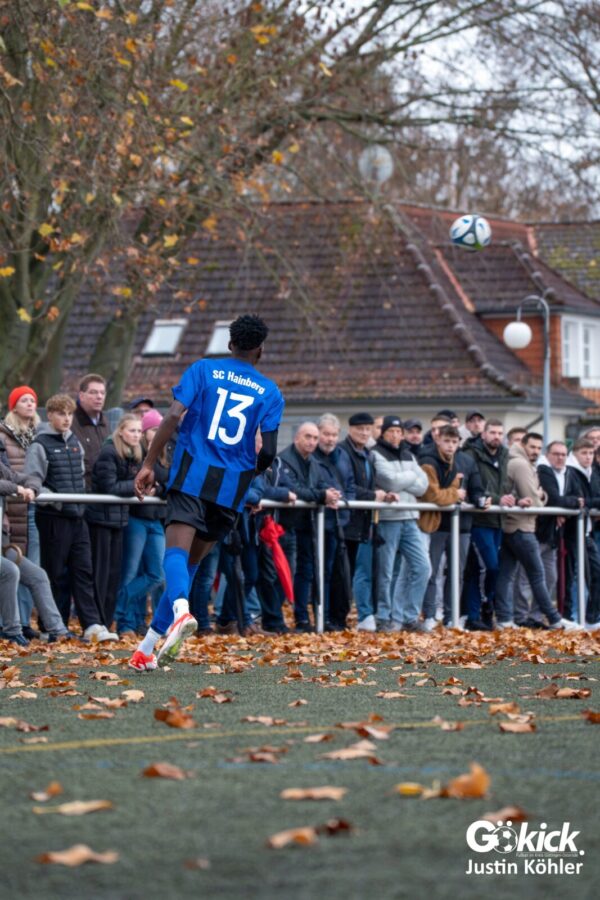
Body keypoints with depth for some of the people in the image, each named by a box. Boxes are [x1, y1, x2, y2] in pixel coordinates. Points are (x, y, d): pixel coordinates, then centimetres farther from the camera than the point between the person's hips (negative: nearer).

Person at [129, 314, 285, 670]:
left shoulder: (203, 369, 7)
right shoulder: (270, 393, 9)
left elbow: (173, 416, -6)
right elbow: (268, 452, 2)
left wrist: (149, 463, -3)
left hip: (192, 476, -2)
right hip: (233, 487, 2)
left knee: (177, 552, -15)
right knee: (192, 561, 11)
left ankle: (181, 610, -48)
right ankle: (149, 646, 9)